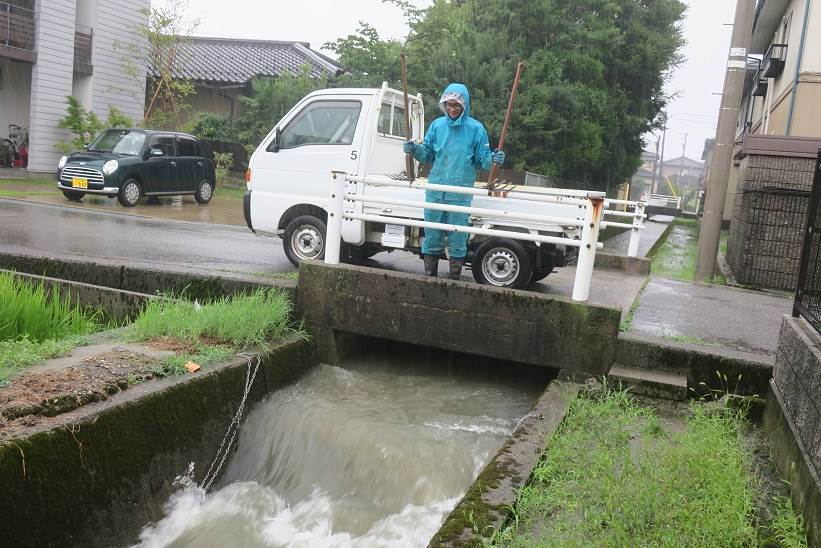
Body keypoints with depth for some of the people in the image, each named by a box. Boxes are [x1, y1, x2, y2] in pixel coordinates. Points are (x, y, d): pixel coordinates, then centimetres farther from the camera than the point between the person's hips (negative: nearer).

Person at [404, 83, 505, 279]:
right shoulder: (437, 125, 7)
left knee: (457, 237, 4)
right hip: (435, 189, 3)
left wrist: (493, 159, -20)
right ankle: (429, 275, 22)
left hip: (460, 193, -3)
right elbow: (427, 154, 13)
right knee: (432, 234, 10)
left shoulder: (475, 128, -1)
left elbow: (482, 159, 1)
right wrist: (415, 149, -6)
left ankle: (454, 278, 15)